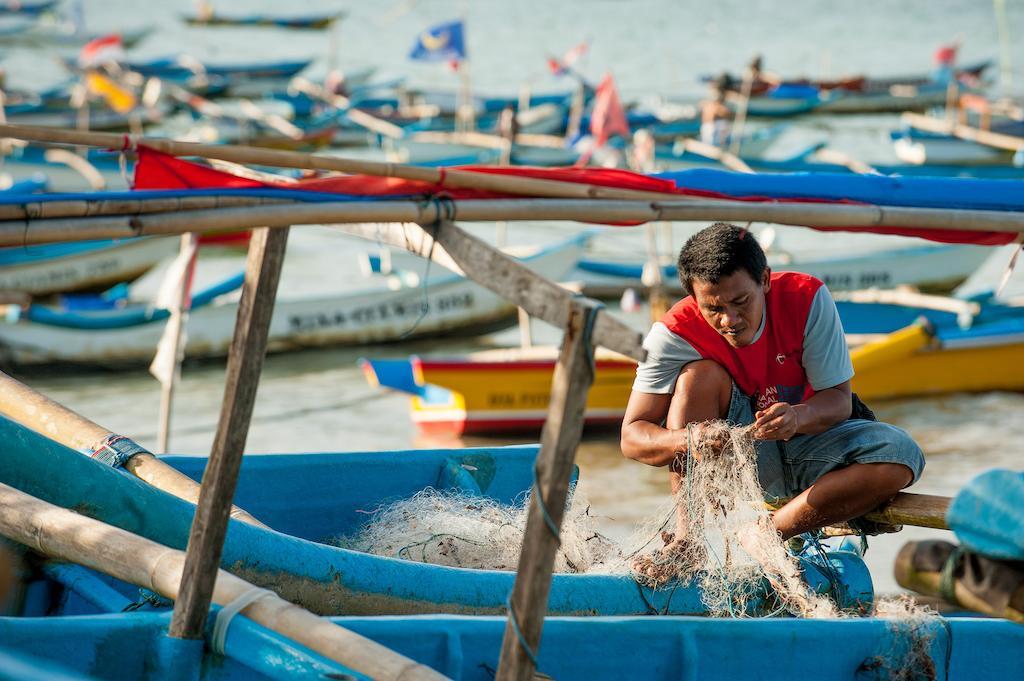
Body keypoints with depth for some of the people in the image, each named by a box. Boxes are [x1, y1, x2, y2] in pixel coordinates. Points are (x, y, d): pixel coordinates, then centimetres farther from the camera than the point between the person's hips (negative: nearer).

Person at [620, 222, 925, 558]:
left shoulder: (806, 298, -19)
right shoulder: (674, 334, -21)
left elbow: (839, 399, -15)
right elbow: (632, 436, -22)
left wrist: (798, 417, -39)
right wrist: (688, 439, -44)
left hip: (806, 439, 2)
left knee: (901, 457, -27)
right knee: (700, 374, -29)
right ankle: (687, 535, -28)